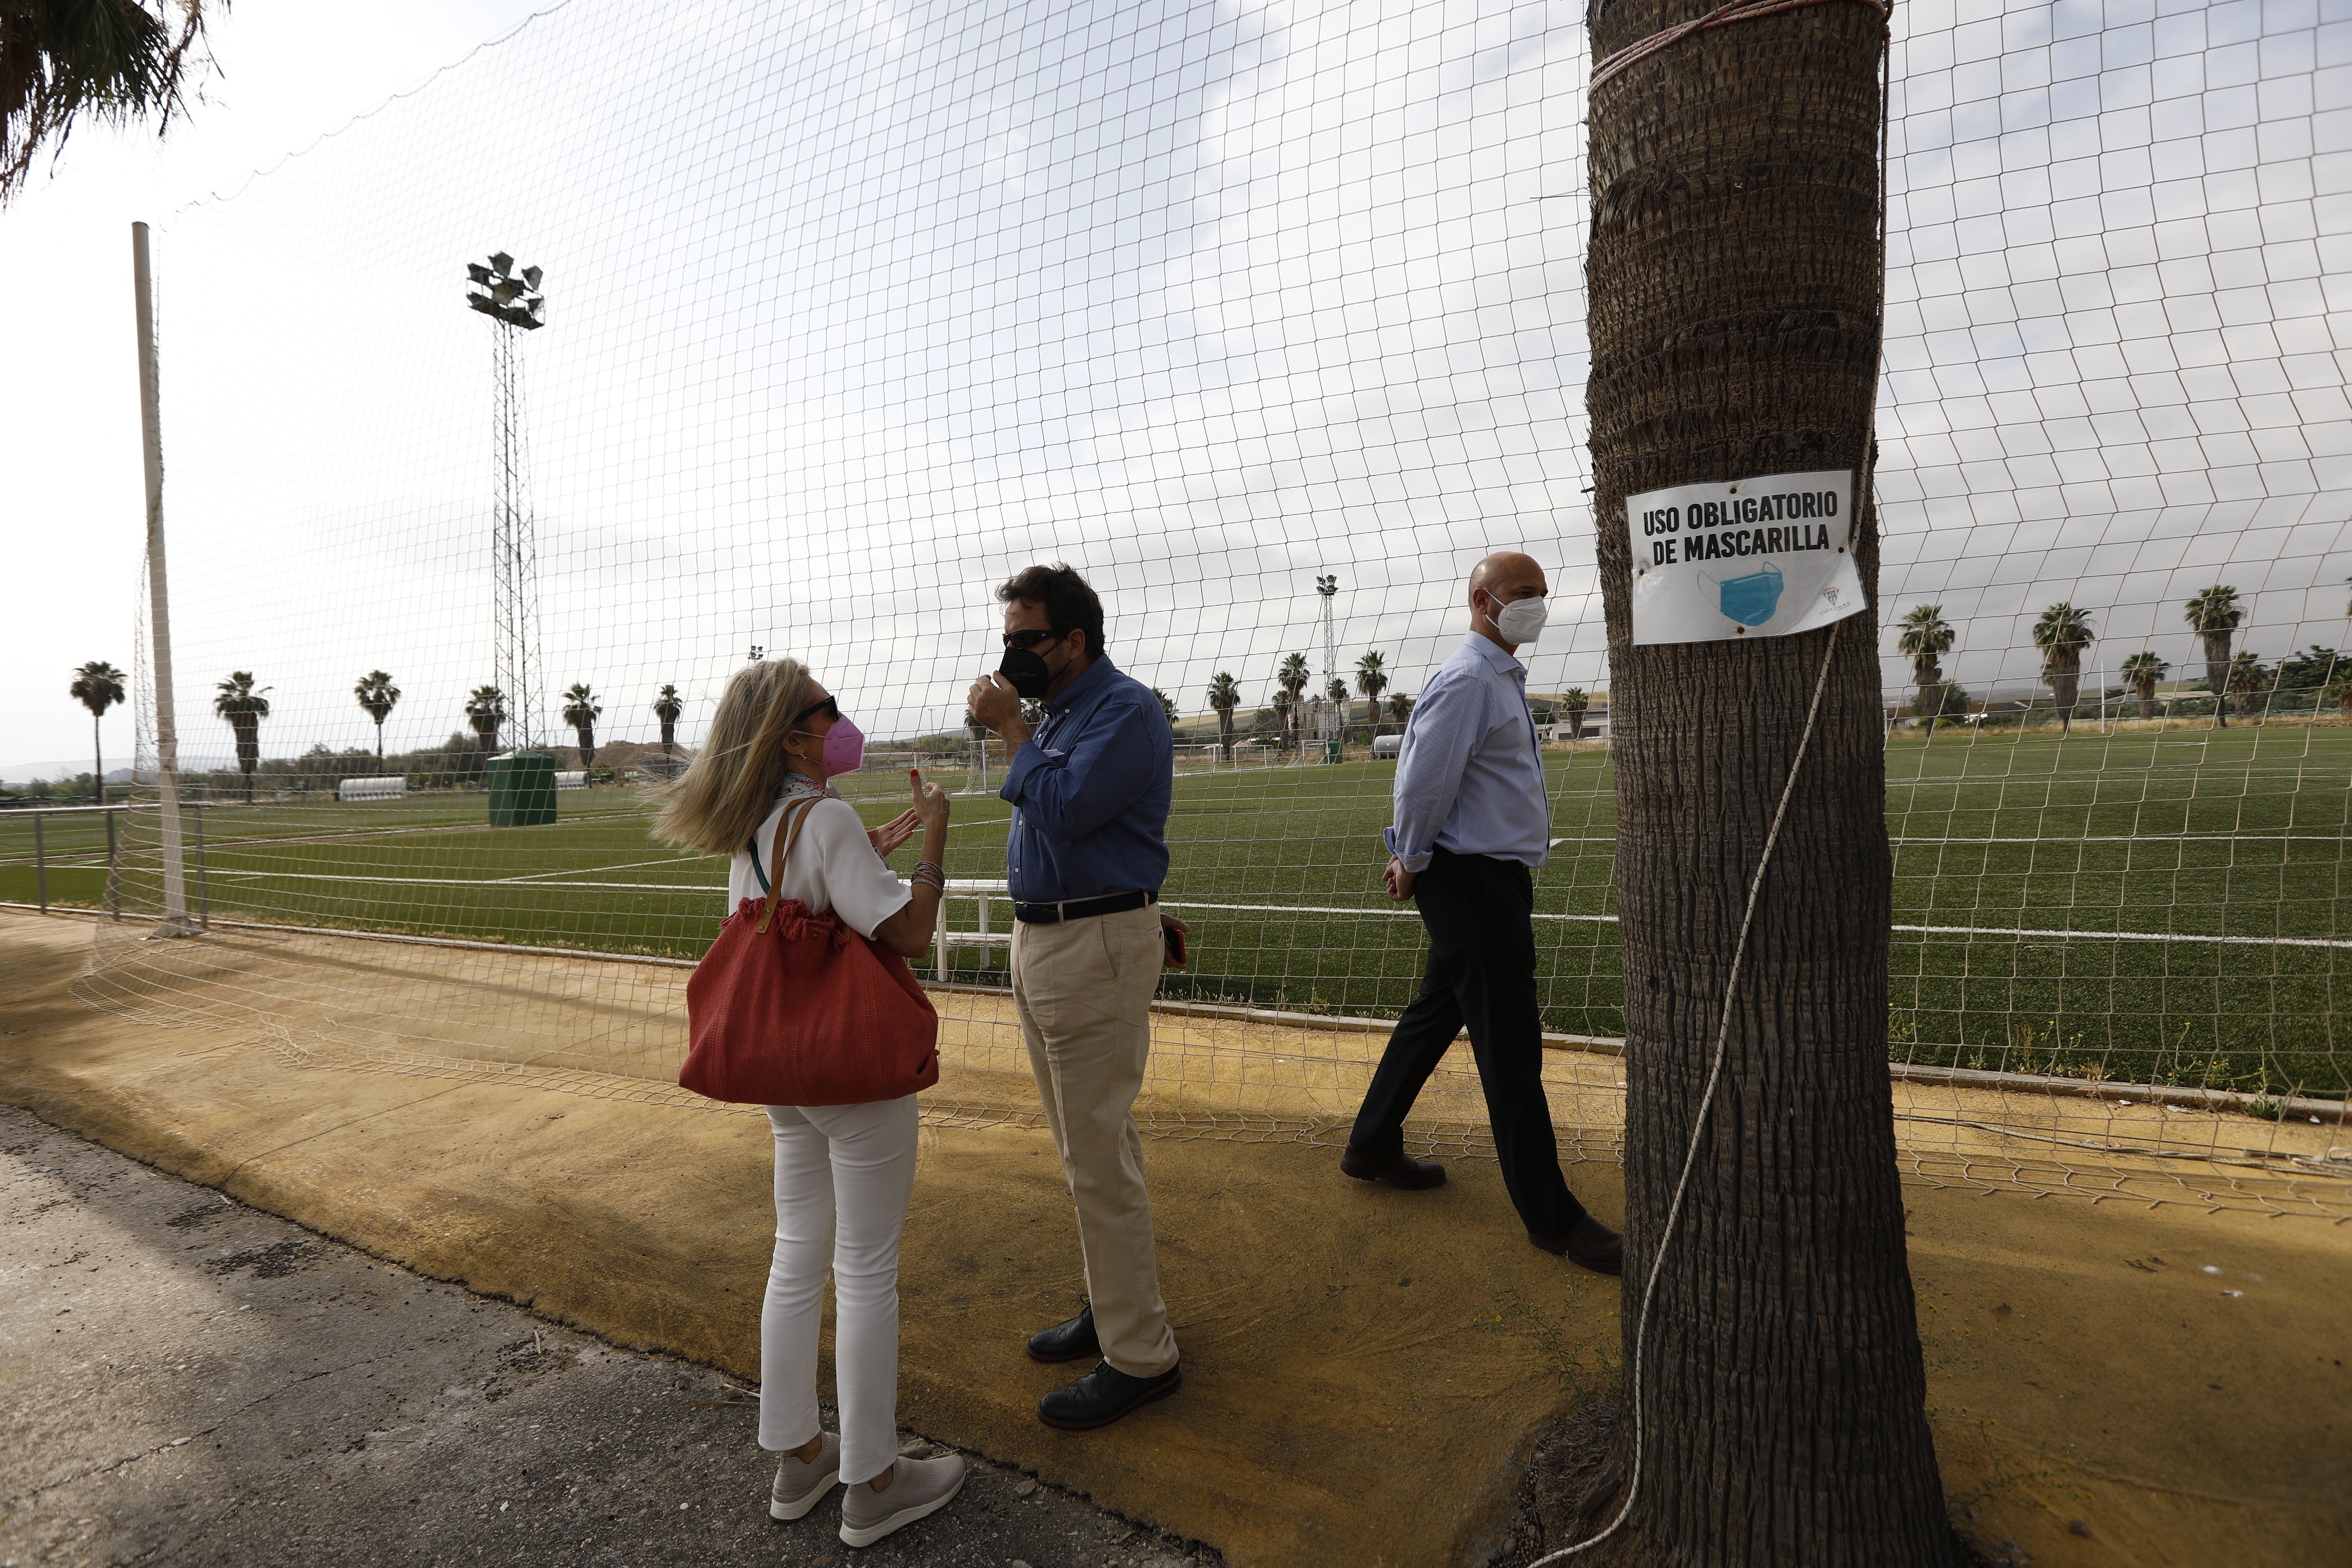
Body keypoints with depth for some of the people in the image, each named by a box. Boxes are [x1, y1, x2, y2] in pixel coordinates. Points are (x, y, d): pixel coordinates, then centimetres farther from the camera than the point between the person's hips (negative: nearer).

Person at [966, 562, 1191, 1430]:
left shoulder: (1124, 709, -14)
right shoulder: (1058, 710, 14)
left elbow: (1061, 809, -24)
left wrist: (1011, 729, -14)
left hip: (1096, 949, -10)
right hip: (1040, 942, 10)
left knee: (1099, 1156, -4)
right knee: (1089, 1143, 18)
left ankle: (1139, 1357, 10)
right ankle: (1114, 1308, 34)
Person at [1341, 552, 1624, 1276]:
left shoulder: (1501, 677, 16)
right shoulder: (1468, 680, -17)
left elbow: (1421, 773, 19)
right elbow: (1423, 780, -19)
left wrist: (1414, 857, 13)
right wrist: (1414, 861, -5)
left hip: (1492, 882, 10)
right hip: (1476, 883, -10)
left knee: (1437, 1011, 19)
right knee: (1510, 1044, -3)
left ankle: (1373, 1144, 35)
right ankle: (1549, 1215, 9)